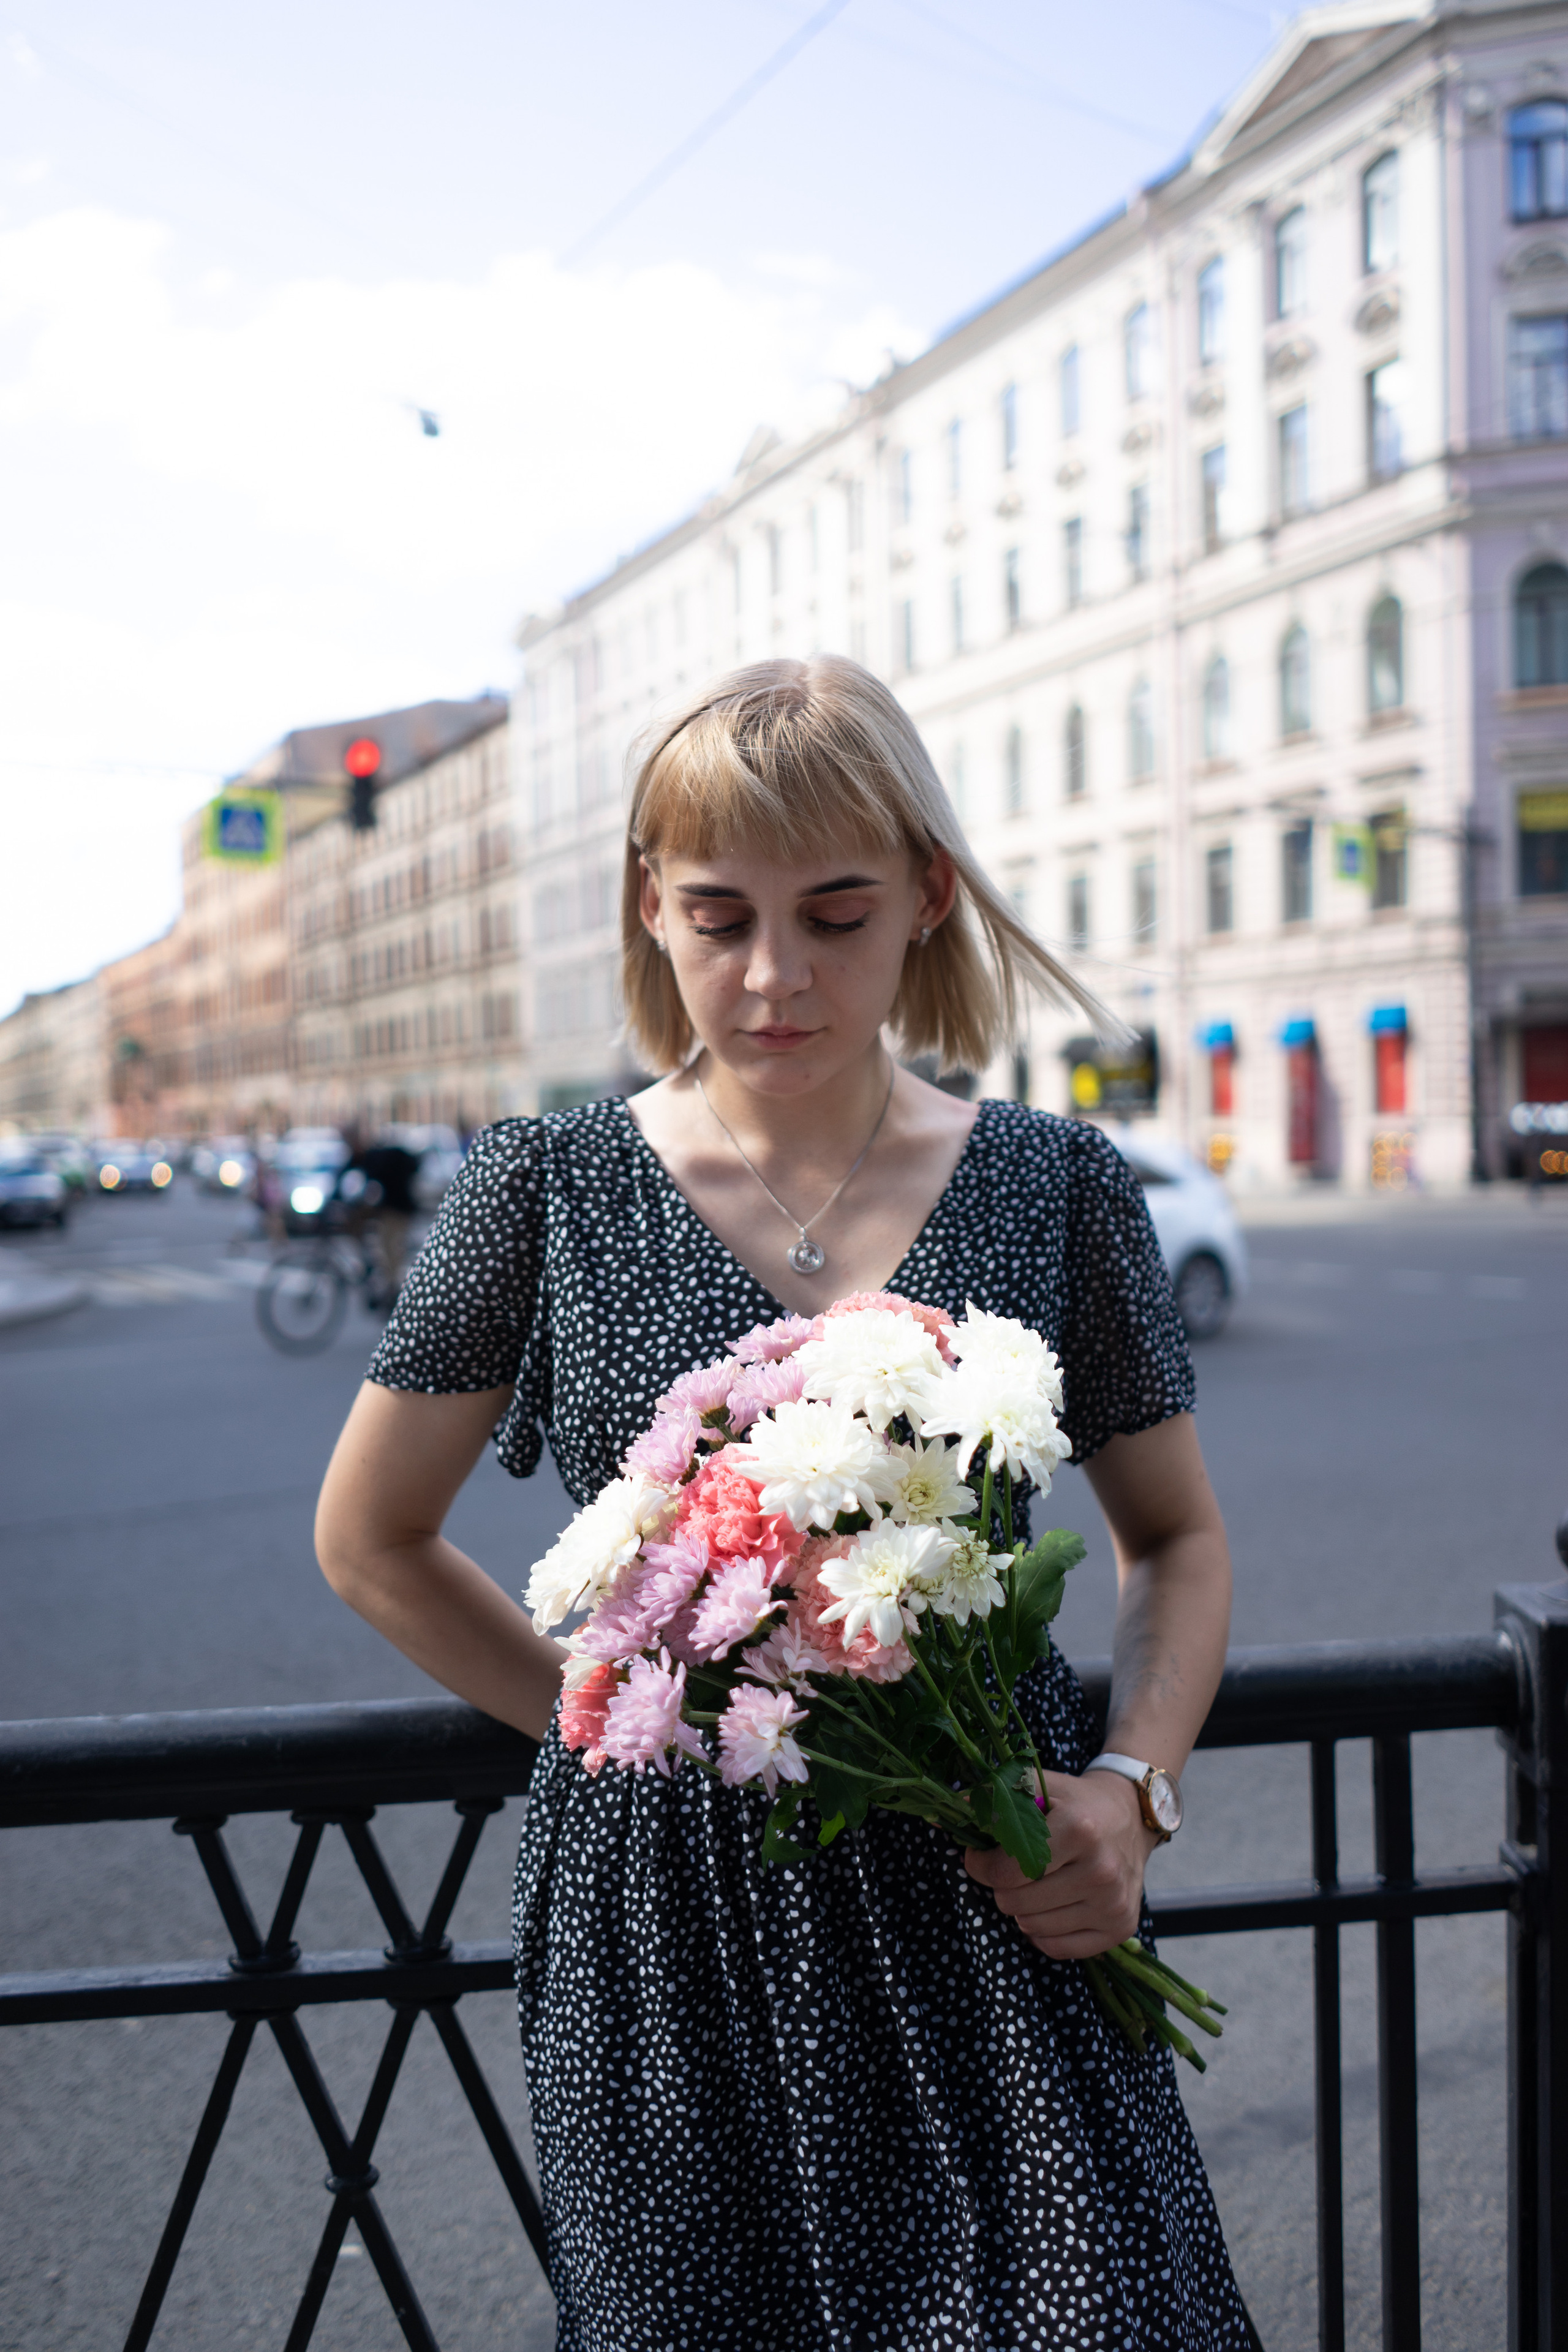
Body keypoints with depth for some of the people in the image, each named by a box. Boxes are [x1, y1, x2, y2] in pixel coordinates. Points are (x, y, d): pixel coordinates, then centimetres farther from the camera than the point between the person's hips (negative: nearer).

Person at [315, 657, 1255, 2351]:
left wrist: (1131, 1788, -8)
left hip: (994, 1909, 1)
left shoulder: (1054, 1188, -3)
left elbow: (1176, 1540, 9)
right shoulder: (549, 1192, -5)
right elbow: (370, 1542, 6)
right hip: (668, 1928, 0)